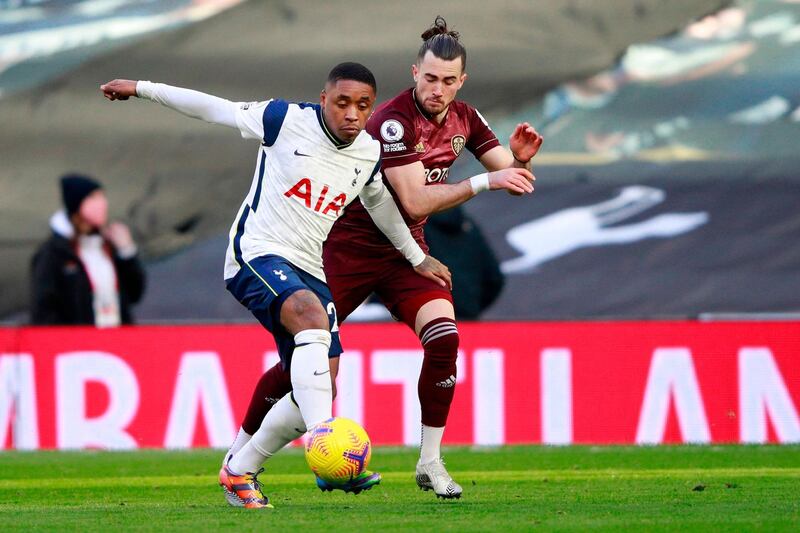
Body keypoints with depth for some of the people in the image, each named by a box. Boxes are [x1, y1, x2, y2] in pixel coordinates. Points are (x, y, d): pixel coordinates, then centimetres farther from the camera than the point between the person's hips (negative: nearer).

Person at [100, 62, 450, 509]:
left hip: (308, 270, 7)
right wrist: (143, 89, 7)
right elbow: (215, 109, 2)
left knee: (318, 392, -4)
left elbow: (378, 201, 28)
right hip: (257, 254, -7)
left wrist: (416, 257, 38)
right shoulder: (288, 120, -9)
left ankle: (240, 472, 17)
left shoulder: (369, 154, 6)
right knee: (312, 316, -36)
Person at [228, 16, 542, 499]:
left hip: (405, 251, 5)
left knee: (443, 337, -19)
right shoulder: (393, 121, -24)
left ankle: (430, 461, -7)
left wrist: (520, 159, -19)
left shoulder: (464, 118, -2)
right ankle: (239, 454, 15)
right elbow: (416, 202, -29)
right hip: (350, 246, -5)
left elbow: (511, 179, 4)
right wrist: (485, 180, -32)